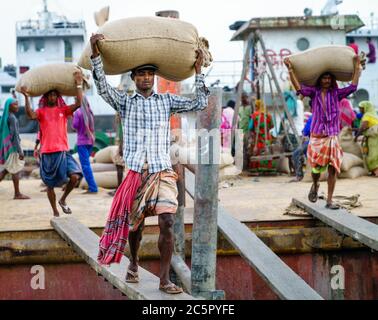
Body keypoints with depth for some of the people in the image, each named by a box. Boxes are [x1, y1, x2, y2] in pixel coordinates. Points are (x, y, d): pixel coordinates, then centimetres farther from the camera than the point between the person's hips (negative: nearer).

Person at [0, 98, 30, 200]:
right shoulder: (12, 117, -16)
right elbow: (15, 135, -20)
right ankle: (17, 194, 3)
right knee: (16, 169, -2)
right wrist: (20, 151, -20)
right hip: (13, 146, -9)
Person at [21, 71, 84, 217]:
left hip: (63, 151, 1)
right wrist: (26, 97, -24)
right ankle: (55, 212, 23)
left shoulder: (63, 110, 8)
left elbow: (78, 103, -7)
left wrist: (79, 84, -11)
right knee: (50, 185, 7)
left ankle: (63, 200, 9)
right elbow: (30, 115, -17)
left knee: (75, 176, -17)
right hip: (47, 153, -1)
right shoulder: (41, 111, 5)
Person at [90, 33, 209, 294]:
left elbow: (200, 104, 6)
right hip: (136, 171, 0)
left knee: (167, 222, -13)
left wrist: (198, 71, 1)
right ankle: (134, 264, 37)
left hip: (163, 172, 0)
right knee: (135, 223, 11)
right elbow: (103, 88, -7)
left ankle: (165, 279, -7)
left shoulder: (166, 101, 12)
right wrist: (96, 55, -18)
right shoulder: (125, 102, 9)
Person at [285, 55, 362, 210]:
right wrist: (290, 70, -22)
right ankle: (315, 186, 36)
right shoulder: (314, 92, 2)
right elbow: (299, 88, -13)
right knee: (317, 168, 1)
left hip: (332, 138, 1)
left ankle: (329, 201, 7)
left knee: (333, 169, -1)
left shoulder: (336, 94, 5)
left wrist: (357, 68, -6)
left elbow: (353, 87, -2)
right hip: (317, 137, -1)